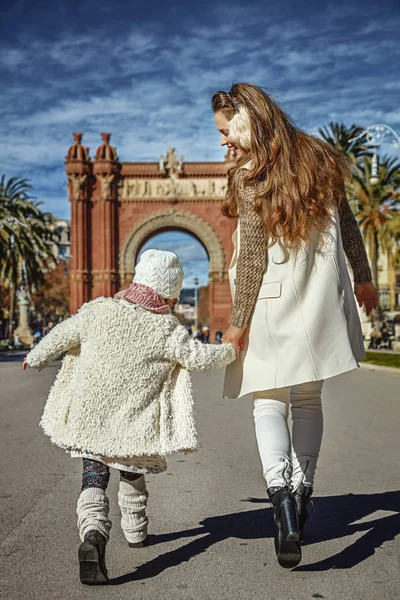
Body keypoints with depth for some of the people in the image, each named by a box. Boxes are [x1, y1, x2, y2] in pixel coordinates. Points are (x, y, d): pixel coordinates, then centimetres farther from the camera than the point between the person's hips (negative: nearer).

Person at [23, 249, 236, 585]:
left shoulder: (99, 311, -4)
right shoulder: (167, 330, -9)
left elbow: (61, 336, 4)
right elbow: (199, 358, -6)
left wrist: (36, 357, 23)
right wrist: (231, 351, 15)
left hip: (88, 417, 0)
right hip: (133, 422, 0)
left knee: (94, 478, 2)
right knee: (132, 475, 24)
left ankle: (93, 535, -23)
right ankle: (136, 531, 39)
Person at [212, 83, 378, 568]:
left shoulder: (251, 174, -10)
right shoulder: (319, 158, 7)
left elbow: (252, 258, -12)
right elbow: (348, 225, 13)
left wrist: (238, 323, -6)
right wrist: (363, 278, 25)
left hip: (273, 305, -5)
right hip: (322, 302, 5)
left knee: (269, 402, 3)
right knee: (308, 399, 16)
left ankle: (282, 502, -15)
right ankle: (302, 497, 22)